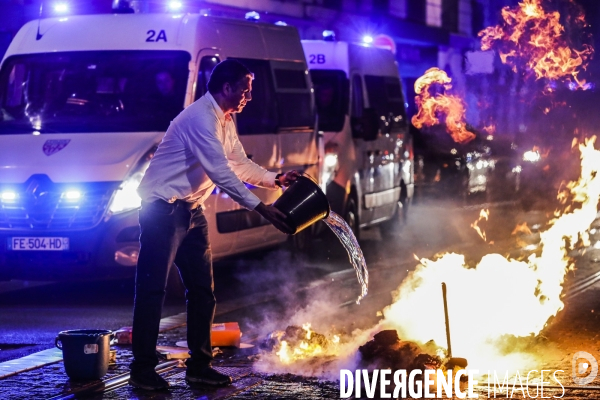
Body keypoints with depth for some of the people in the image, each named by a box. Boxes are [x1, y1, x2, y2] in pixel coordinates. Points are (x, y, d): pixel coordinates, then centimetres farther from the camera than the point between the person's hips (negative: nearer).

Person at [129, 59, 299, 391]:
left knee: (202, 289, 8)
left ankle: (199, 365, 14)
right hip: (163, 209, -10)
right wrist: (260, 208, -27)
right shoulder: (201, 117, -20)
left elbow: (239, 164, 18)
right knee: (152, 289, -5)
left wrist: (275, 179, 3)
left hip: (191, 211, 10)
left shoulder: (225, 121, 11)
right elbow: (220, 172, -27)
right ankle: (142, 369, 0)